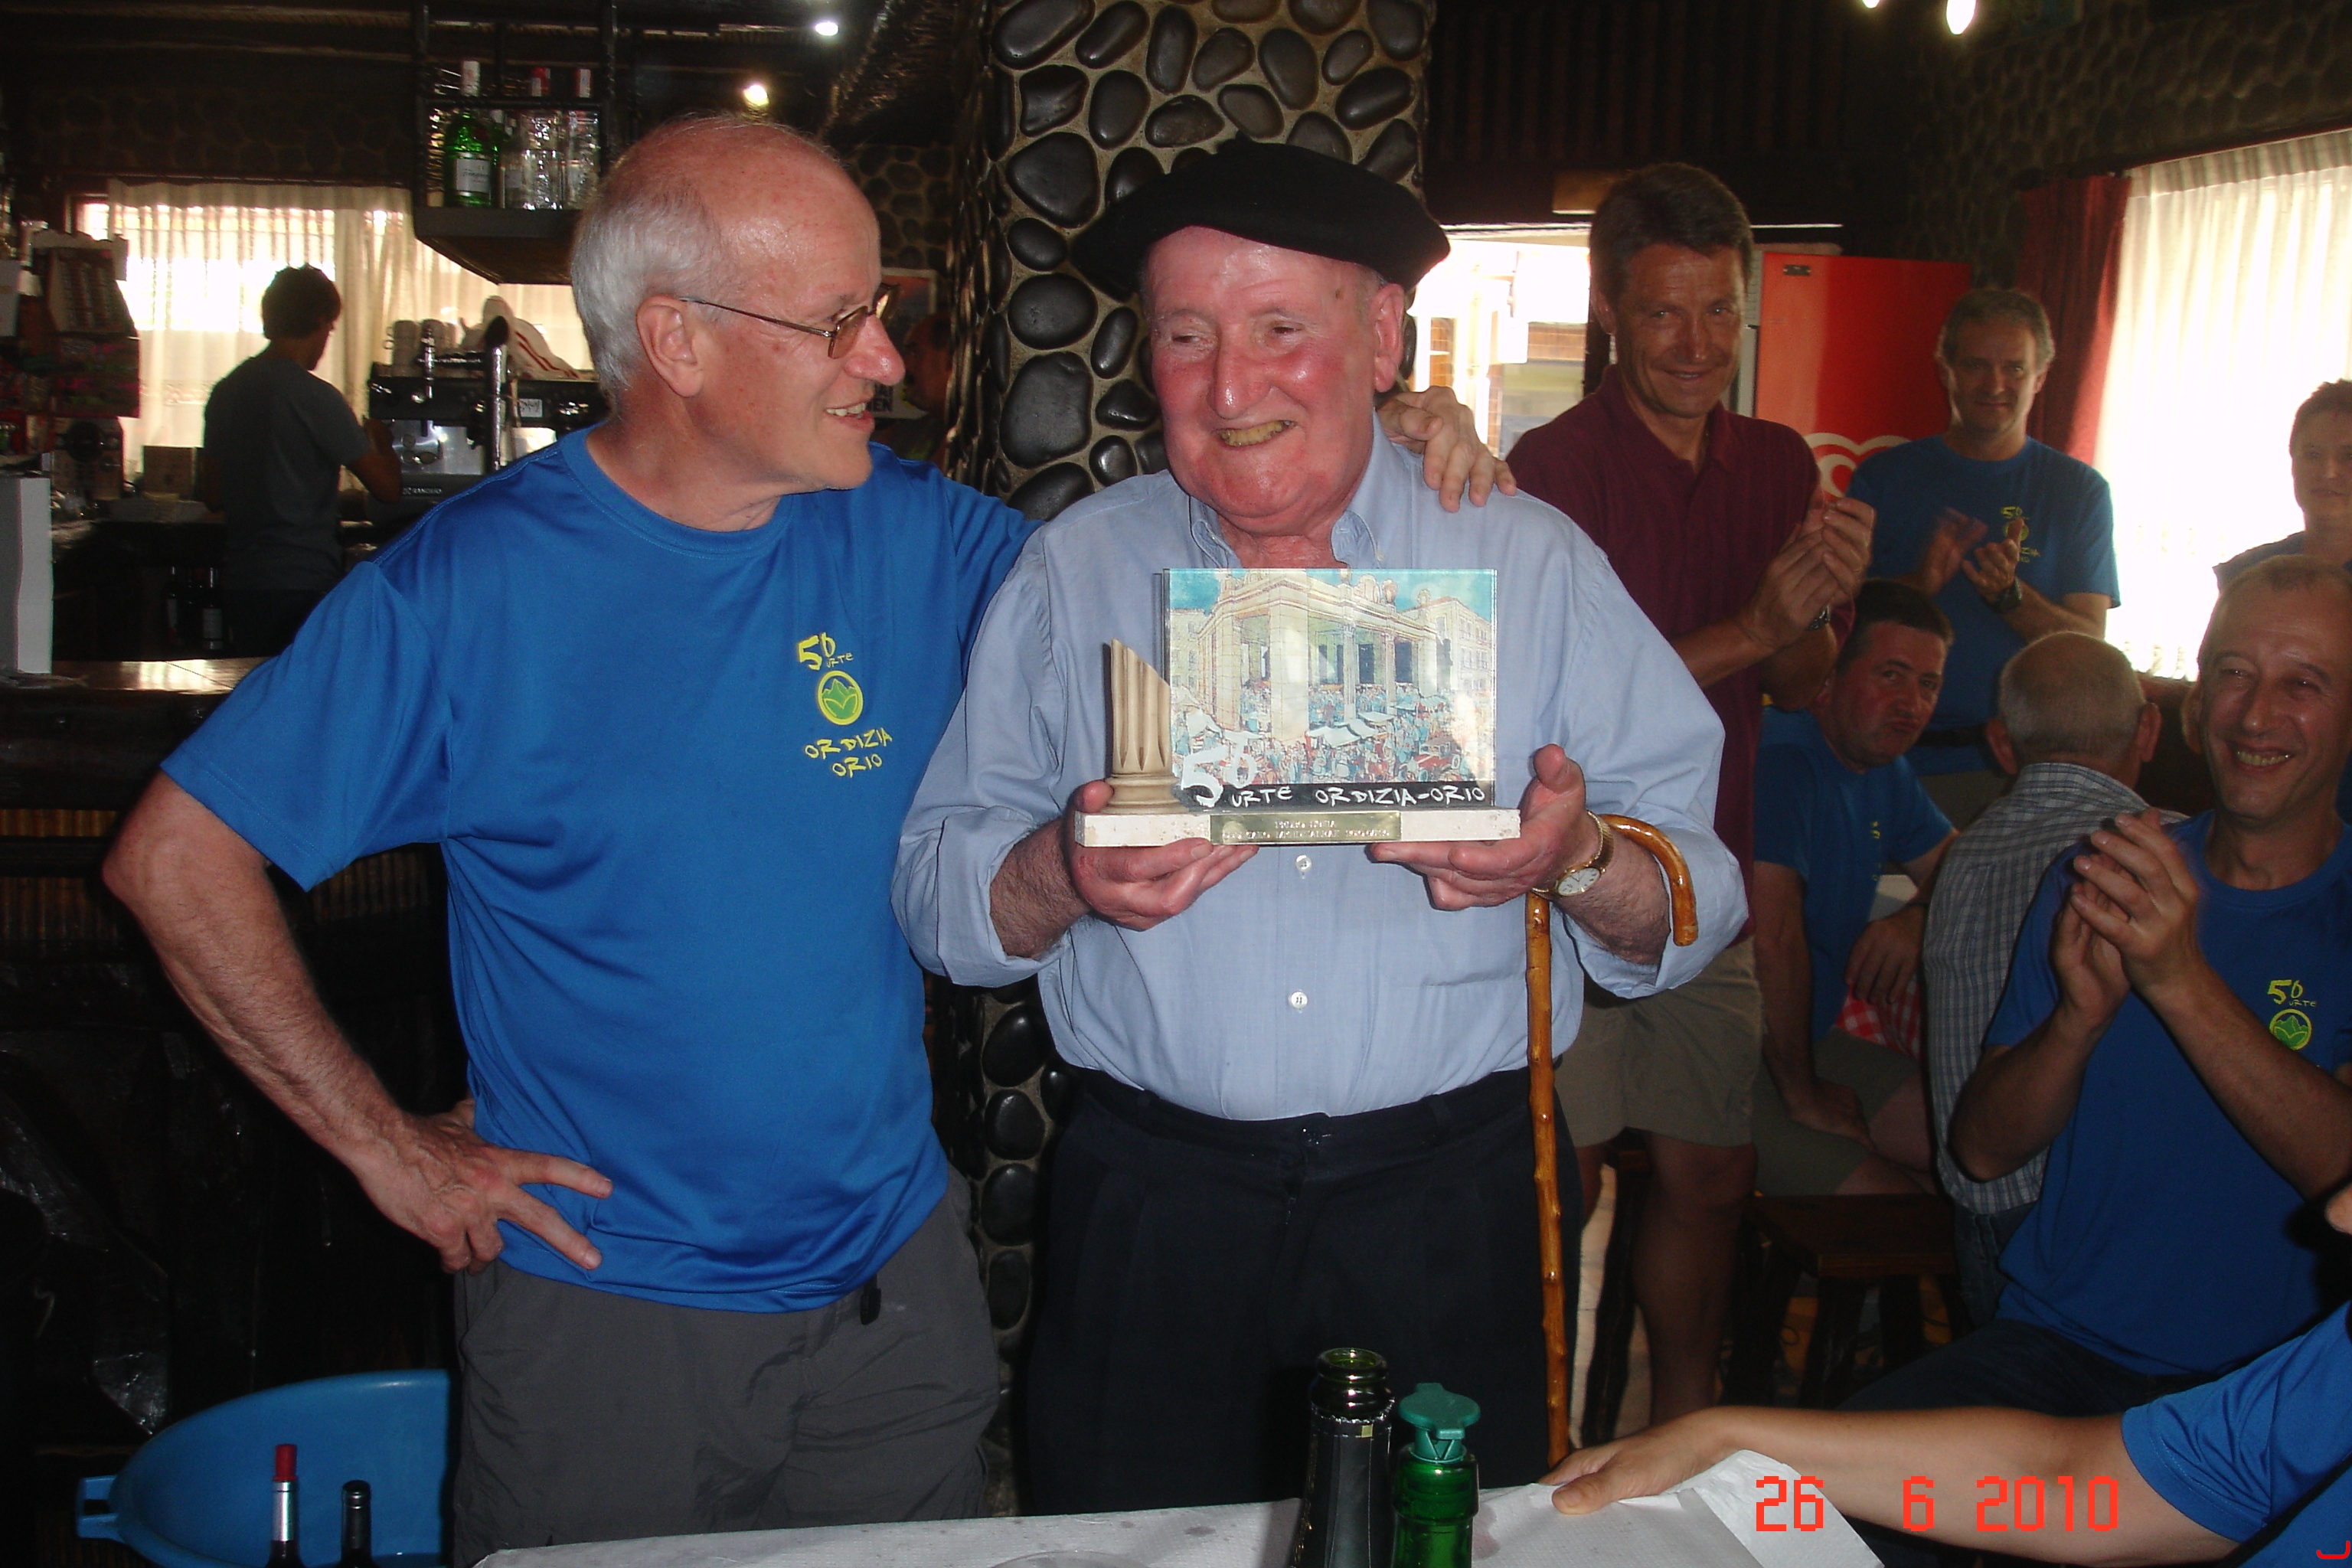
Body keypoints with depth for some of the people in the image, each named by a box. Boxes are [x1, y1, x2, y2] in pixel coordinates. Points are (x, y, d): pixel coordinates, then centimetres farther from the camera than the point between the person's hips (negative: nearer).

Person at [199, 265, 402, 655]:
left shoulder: (225, 392, 8)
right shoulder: (316, 398, -12)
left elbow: (213, 497, 15)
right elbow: (387, 487, -8)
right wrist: (382, 443, 13)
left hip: (240, 582, 7)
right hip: (306, 587, -7)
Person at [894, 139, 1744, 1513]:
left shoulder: (1535, 564, 0)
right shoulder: (1074, 573, 2)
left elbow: (1697, 911, -2)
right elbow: (938, 898, 0)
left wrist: (1581, 862, -22)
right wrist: (1062, 874, -20)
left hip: (1449, 1204, 0)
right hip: (1152, 1207, 1)